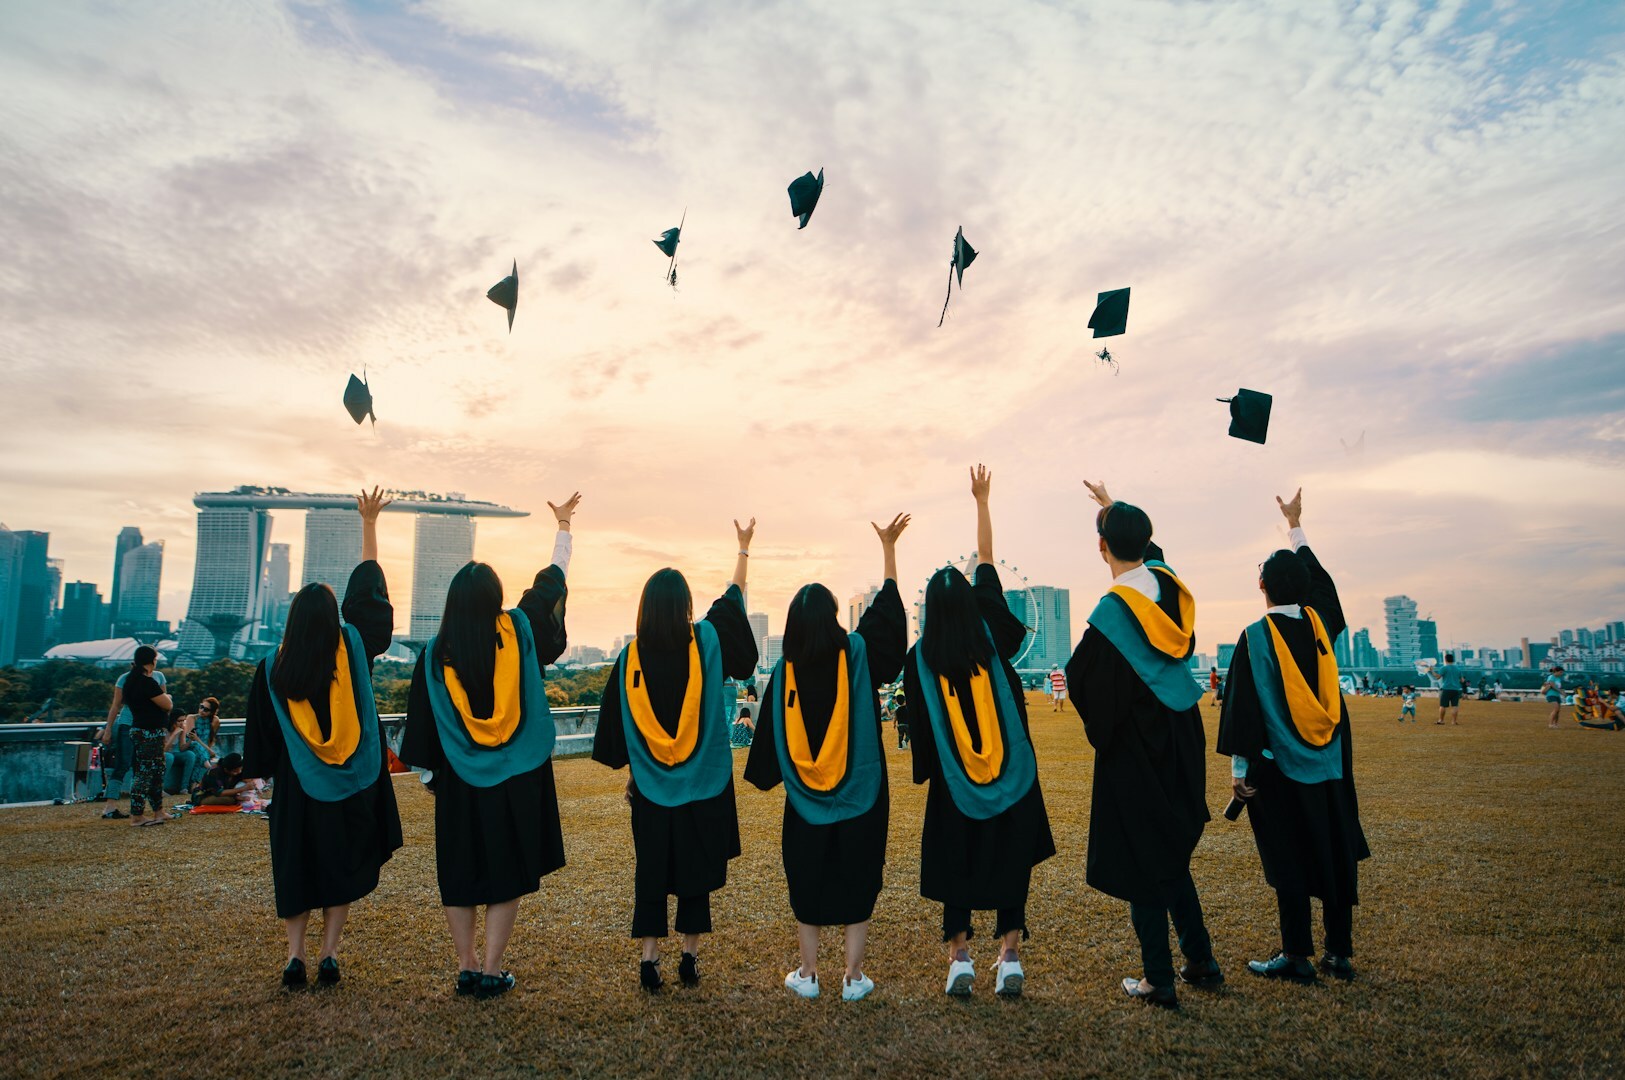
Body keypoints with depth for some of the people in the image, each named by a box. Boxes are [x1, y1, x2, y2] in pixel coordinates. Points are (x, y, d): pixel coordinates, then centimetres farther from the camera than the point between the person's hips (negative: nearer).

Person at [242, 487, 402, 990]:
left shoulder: (273, 668, -7)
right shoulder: (354, 647, -9)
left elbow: (260, 734, 2)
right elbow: (367, 587, 0)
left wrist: (263, 771, 18)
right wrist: (369, 522, 8)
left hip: (298, 787, 1)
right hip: (356, 784, 0)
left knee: (296, 869, 14)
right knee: (343, 867, 11)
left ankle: (295, 954, 5)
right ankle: (328, 954, 6)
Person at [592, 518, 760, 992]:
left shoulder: (631, 656, -7)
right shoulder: (706, 641, -10)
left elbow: (617, 723, 0)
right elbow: (733, 598, 8)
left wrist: (629, 771, 13)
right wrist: (744, 548, 21)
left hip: (651, 786, 1)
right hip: (704, 784, -1)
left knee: (650, 870, 12)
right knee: (697, 867, 11)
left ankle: (650, 957, 13)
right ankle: (690, 956, 17)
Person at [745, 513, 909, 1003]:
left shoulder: (785, 671, -8)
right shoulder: (857, 654, -12)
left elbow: (769, 735, -1)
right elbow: (887, 609, 0)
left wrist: (767, 776, 15)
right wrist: (888, 547, 6)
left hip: (805, 800, 1)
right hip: (861, 797, -1)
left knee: (807, 884, 14)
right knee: (857, 883, 10)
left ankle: (807, 975, 22)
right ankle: (854, 978, 16)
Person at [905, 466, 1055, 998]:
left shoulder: (919, 658, -9)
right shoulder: (991, 632, -7)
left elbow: (919, 723, -5)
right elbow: (986, 559, 1)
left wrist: (927, 770, 9)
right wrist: (982, 501, 9)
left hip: (954, 780, -1)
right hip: (1012, 774, 1)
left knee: (956, 862, 11)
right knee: (1011, 861, 10)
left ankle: (960, 956, 8)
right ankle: (1010, 957, 7)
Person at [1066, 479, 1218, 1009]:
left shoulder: (1112, 610, -22)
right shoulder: (1167, 583, -2)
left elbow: (1082, 675, -16)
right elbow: (1147, 546, 20)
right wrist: (1115, 505, 34)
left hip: (1136, 750, -7)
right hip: (1181, 741, 7)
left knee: (1143, 858, 3)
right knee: (1172, 851, 20)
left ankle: (1159, 980, 12)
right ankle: (1201, 961, 28)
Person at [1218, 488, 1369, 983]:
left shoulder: (1257, 637, -14)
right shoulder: (1319, 623, 1)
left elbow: (1243, 703, -16)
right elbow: (1319, 578, 21)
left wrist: (1239, 765, -10)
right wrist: (1295, 526, 32)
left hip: (1280, 764, -5)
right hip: (1329, 761, 6)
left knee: (1289, 857, 2)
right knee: (1335, 852, 12)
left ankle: (1297, 955, 9)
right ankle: (1340, 952, 20)